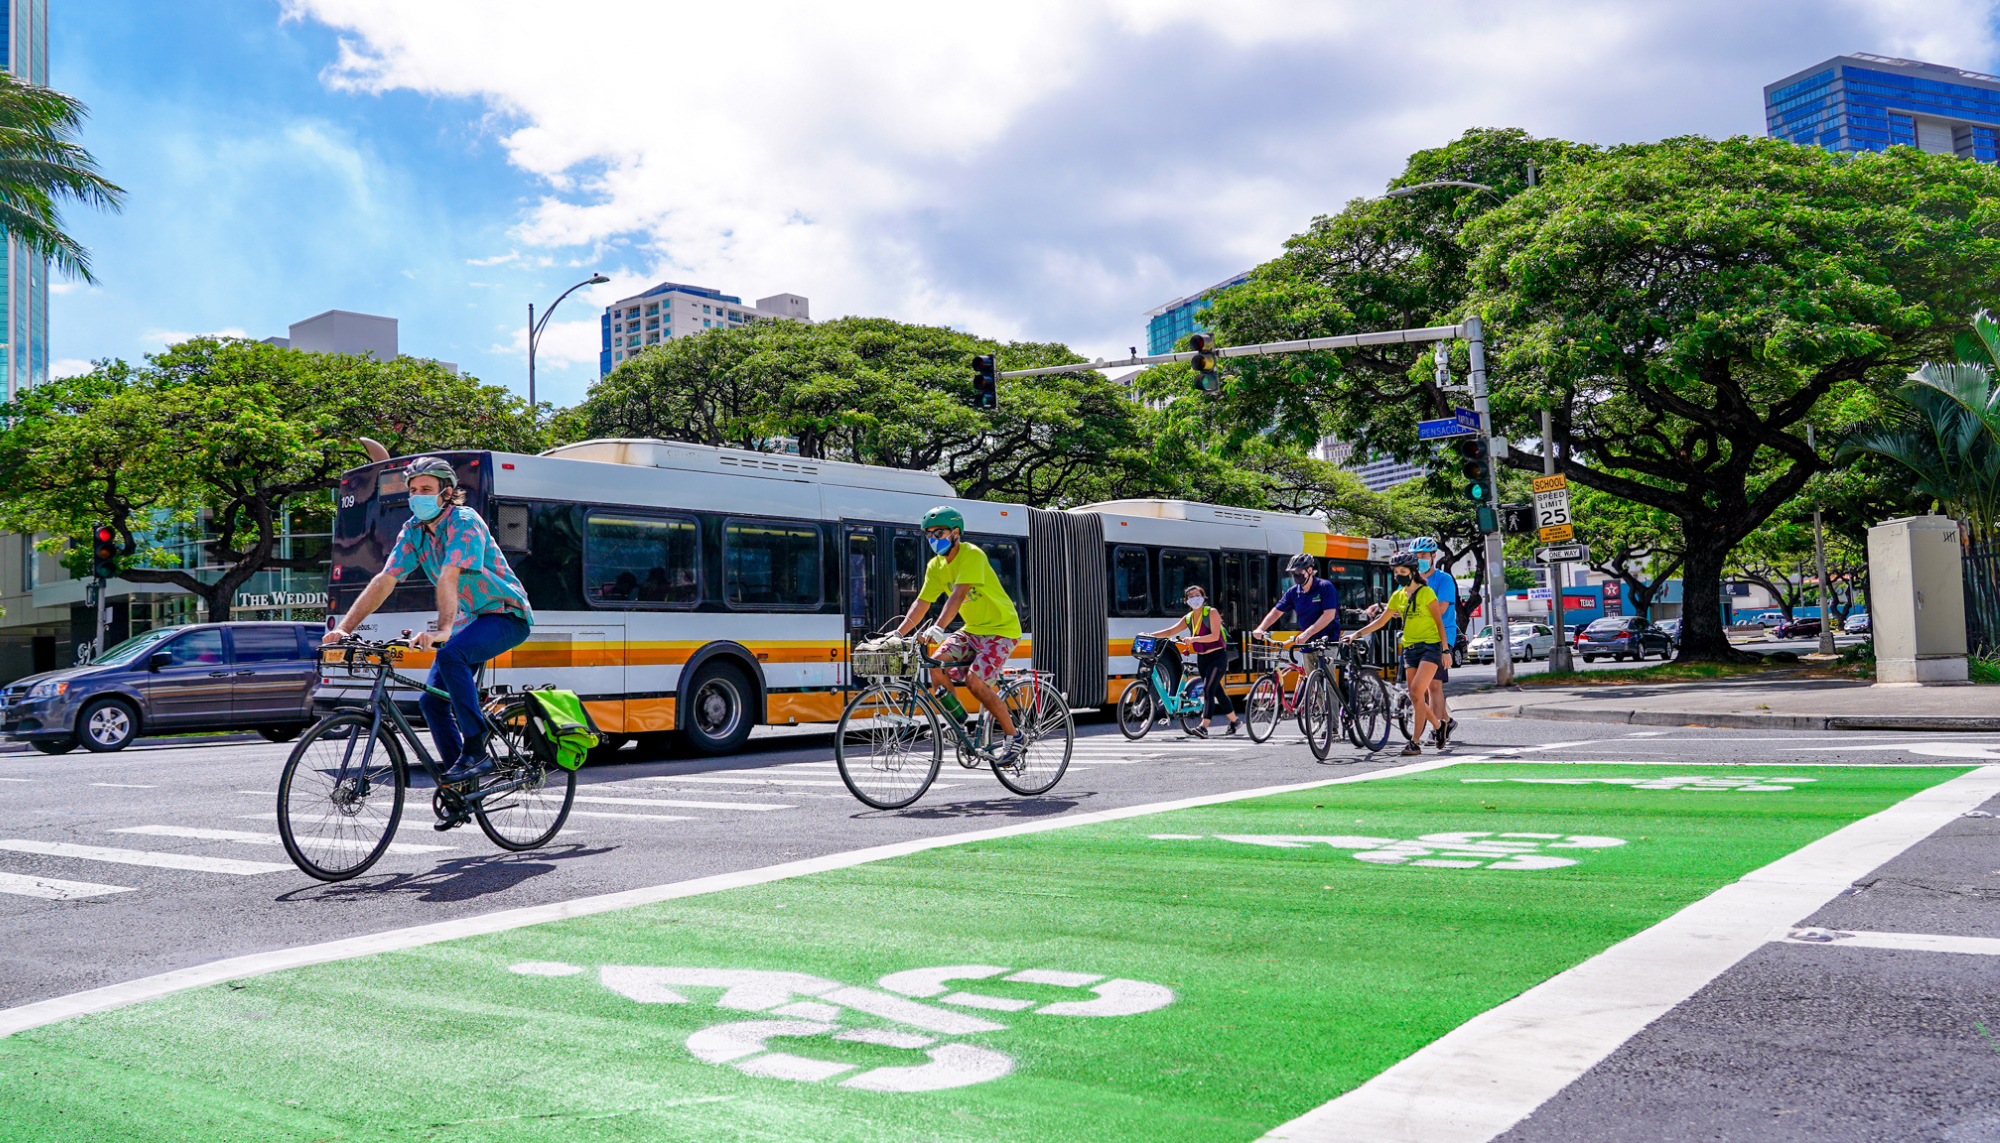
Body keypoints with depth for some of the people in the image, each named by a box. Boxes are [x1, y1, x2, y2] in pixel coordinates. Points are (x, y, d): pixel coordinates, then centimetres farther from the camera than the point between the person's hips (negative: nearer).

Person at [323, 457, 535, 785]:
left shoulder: (464, 522, -22)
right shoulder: (413, 530, 0)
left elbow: (449, 577, -37)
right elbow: (385, 581, -4)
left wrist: (442, 630, -48)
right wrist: (344, 627, -14)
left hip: (507, 615, -8)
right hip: (471, 618, 8)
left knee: (450, 654, -33)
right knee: (432, 700, 0)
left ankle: (476, 751, -26)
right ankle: (458, 781, 12)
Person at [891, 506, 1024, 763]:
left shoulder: (972, 555, -20)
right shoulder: (936, 566, 4)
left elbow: (959, 594, -33)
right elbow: (921, 602, 3)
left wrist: (938, 627, -44)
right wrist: (898, 633, -9)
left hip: (1001, 628, -7)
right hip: (972, 629, 7)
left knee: (975, 680, -23)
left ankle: (1012, 735, -4)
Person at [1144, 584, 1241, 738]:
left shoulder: (1211, 612, -9)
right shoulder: (1188, 618, 9)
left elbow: (1215, 636, -19)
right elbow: (1171, 631, 2)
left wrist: (1194, 639, -29)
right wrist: (1151, 635, -11)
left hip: (1217, 656, -7)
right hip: (1201, 658, 7)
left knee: (1208, 689, -19)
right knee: (1217, 691, 14)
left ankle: (1204, 727, -25)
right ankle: (1234, 721, 31)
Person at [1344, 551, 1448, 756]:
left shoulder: (1426, 592, -6)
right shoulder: (1397, 596, 10)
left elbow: (1439, 622, -4)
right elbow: (1381, 621, 14)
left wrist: (1445, 651, -7)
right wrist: (1357, 634, 4)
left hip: (1430, 646, -6)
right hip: (1410, 648, 6)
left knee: (1416, 692, -17)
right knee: (1416, 696, 4)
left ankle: (1415, 742, -16)